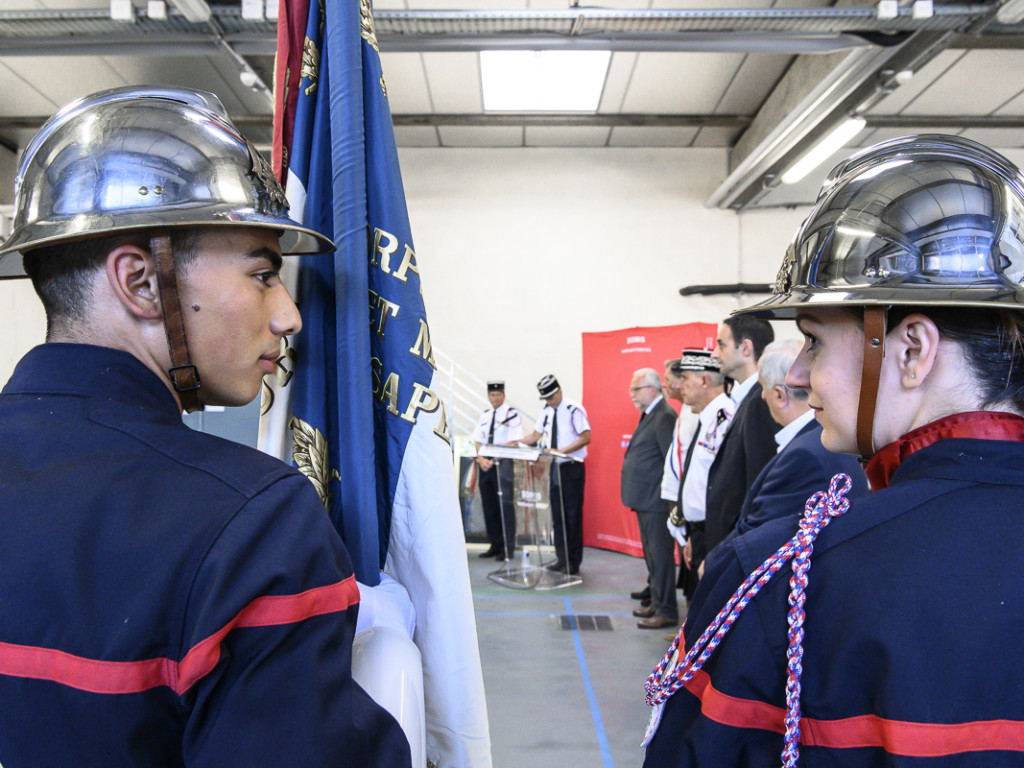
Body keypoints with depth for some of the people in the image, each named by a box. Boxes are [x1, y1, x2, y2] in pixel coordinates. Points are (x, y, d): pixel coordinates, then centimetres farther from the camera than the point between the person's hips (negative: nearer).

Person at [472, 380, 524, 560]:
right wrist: (481, 459, -7)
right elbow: (478, 441, 12)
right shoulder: (484, 416, 15)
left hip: (503, 464, -6)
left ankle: (507, 548, -5)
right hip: (485, 465, 6)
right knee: (489, 506, 8)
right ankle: (495, 545, 17)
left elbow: (512, 442, -10)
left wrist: (493, 460, -15)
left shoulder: (512, 414, -2)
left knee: (505, 504, -10)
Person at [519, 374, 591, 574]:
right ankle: (561, 558, 22)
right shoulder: (546, 411, 7)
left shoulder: (574, 410, -14)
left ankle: (573, 562, 9)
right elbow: (535, 436, 12)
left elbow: (586, 437, -20)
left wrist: (563, 451, -29)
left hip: (572, 467, -7)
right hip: (555, 466, 7)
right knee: (557, 514, 11)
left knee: (573, 515, 0)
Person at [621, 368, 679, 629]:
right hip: (646, 500, 10)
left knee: (660, 556, -2)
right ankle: (656, 602, 30)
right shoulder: (649, 414, 15)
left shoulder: (665, 416, -16)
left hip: (656, 501, -10)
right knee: (652, 555, 19)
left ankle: (666, 612, 7)